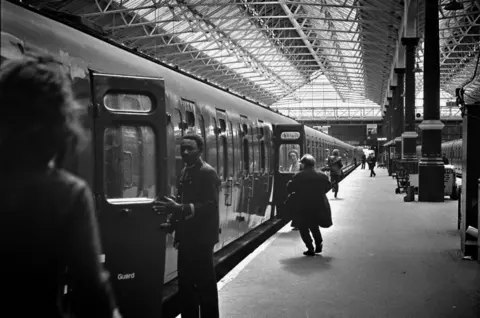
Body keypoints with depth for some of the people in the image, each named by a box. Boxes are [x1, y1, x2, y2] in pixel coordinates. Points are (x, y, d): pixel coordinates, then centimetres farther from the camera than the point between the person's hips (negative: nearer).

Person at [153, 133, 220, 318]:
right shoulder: (185, 172, 13)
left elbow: (210, 206, -23)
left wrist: (180, 209, -33)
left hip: (201, 238, -9)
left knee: (205, 284, -1)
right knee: (186, 283, 15)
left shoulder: (207, 173, -14)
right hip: (186, 237, 9)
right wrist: (173, 222, 6)